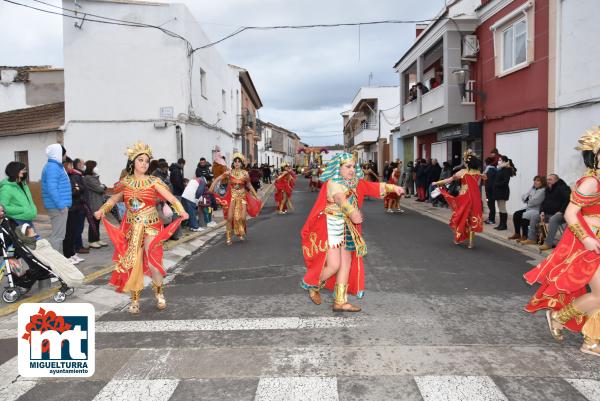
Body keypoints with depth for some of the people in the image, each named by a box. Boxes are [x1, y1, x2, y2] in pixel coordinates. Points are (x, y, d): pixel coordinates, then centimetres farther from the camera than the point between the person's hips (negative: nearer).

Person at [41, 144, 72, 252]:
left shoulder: (56, 166, 19)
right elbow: (51, 188, -23)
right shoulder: (52, 167, -14)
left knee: (59, 234, 17)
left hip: (59, 206, 11)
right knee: (58, 235, -8)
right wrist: (61, 205, -23)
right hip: (57, 206, -11)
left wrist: (63, 204, 23)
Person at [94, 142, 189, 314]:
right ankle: (135, 299, 19)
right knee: (132, 263, 4)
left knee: (152, 261, -9)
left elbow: (172, 198, -12)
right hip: (131, 228, 3)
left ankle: (159, 293, 18)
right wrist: (102, 210, 0)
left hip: (151, 227, -3)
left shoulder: (153, 182, -6)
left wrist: (181, 211, -29)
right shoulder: (125, 182, 3)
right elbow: (113, 199, 16)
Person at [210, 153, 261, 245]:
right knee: (230, 217, -8)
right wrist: (212, 186, -14)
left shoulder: (245, 173, -3)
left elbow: (249, 186, 7)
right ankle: (229, 238, 5)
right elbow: (217, 179, 0)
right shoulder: (229, 172, -5)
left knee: (242, 218, -9)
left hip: (242, 197, 0)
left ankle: (242, 232, 22)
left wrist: (256, 196, 8)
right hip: (232, 197, 0)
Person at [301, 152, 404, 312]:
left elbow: (373, 187, 8)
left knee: (346, 263, 9)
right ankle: (313, 285, 19)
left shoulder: (354, 183, 8)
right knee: (334, 265, -10)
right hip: (331, 227, -8)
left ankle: (340, 302, 20)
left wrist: (392, 188, -3)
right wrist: (352, 212, -54)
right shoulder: (333, 183, -17)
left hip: (346, 229, 9)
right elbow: (340, 199, -36)